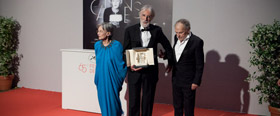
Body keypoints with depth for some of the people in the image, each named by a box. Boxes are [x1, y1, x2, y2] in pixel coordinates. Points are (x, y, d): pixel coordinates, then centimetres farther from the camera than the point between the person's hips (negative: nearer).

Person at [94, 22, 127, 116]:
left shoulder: (116, 45, -13)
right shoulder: (97, 45, 2)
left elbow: (121, 62, -6)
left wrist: (120, 79, -2)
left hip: (112, 79, -4)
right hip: (101, 79, 4)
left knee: (112, 100, 3)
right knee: (103, 100, 12)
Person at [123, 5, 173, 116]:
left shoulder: (157, 30, 2)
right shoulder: (130, 30, 0)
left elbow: (167, 46, 15)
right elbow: (125, 51, 0)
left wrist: (170, 63, 17)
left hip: (151, 70, 1)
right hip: (134, 70, 0)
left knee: (148, 100, 10)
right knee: (133, 100, 6)